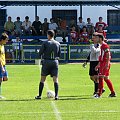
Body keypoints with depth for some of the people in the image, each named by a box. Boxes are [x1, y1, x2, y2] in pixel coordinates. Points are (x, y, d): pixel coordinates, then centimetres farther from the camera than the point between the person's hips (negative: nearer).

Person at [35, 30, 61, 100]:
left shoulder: (45, 43, -5)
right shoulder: (58, 44, 6)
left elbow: (40, 53, -5)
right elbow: (59, 55, 11)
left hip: (46, 62, -2)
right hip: (55, 62, 2)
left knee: (42, 79, 6)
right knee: (55, 79, 1)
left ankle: (39, 95, 9)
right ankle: (56, 95, -9)